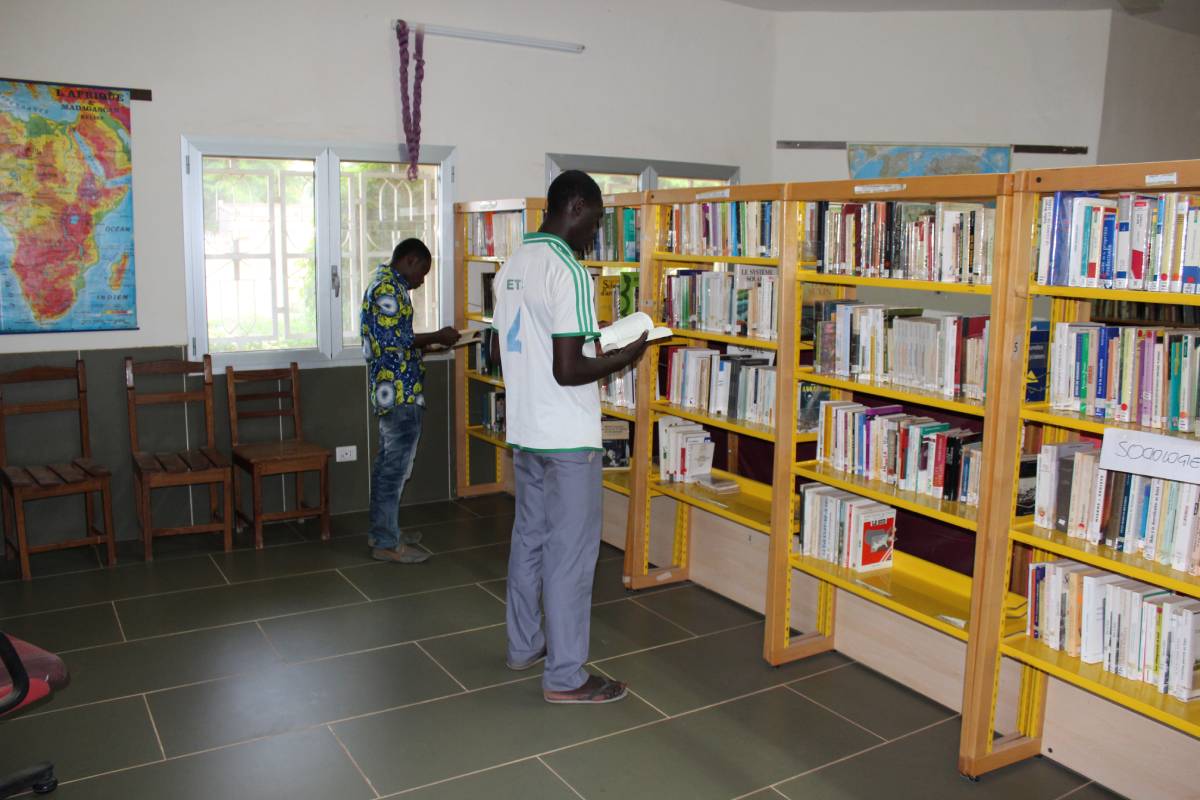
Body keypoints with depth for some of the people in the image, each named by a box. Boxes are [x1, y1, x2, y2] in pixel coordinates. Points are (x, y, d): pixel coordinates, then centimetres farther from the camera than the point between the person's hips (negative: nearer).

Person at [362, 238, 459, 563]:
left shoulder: (382, 284, 17)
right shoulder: (390, 288, -15)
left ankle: (381, 531, 27)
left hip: (389, 390, 11)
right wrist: (435, 338, -13)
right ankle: (387, 543, 4)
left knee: (387, 462, 17)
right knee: (396, 466, -4)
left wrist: (425, 342, 17)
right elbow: (394, 342, -23)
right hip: (400, 392, -11)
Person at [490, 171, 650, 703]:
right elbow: (568, 370, -23)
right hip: (567, 437, -9)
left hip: (523, 430, 9)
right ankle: (565, 677, 10)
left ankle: (524, 645, 32)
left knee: (529, 538, 18)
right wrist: (625, 357, -9)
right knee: (570, 551, 0)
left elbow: (499, 350, 16)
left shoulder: (513, 266, 9)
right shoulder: (568, 271, -19)